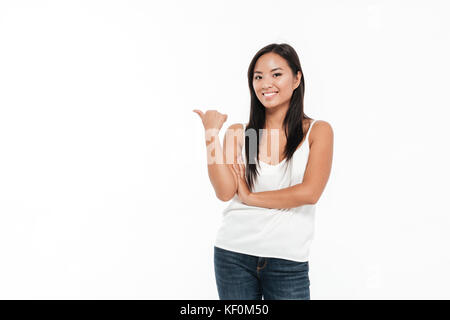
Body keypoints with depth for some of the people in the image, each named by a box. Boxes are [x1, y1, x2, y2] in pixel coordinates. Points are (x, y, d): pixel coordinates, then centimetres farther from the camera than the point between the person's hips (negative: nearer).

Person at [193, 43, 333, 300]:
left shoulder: (317, 131, -1)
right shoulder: (239, 133, 4)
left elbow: (310, 192, -12)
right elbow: (225, 192, -7)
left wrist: (250, 197, -5)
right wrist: (212, 134, -9)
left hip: (288, 261, -2)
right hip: (234, 255, 2)